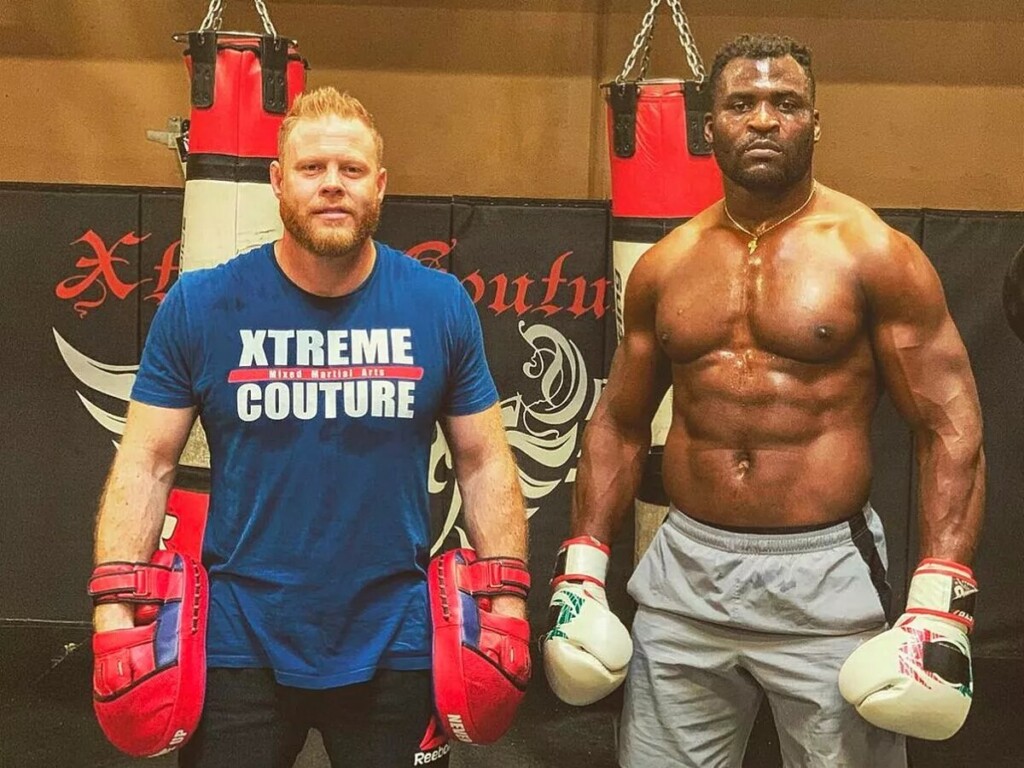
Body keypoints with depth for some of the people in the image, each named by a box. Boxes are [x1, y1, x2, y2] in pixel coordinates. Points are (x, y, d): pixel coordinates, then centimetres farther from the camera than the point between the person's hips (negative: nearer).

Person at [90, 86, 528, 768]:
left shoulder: (442, 306, -4)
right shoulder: (200, 306, -6)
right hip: (238, 644, 0)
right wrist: (115, 613, -11)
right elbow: (146, 464, -3)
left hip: (395, 649, 1)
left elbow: (484, 463, 2)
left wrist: (505, 605, -4)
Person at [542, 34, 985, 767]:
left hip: (825, 574, -3)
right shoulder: (663, 266, 5)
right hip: (686, 568, 4)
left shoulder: (876, 254, -6)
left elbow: (950, 427, -7)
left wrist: (941, 600, -16)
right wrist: (584, 568, 7)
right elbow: (620, 422, 12)